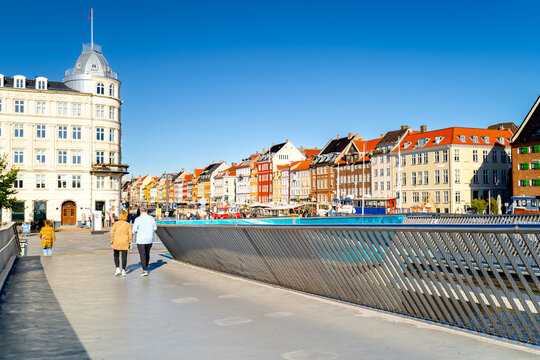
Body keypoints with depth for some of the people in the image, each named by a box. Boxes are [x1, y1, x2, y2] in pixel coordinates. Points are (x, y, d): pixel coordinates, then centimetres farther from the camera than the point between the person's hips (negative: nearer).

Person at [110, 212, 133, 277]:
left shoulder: (116, 223, 3)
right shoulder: (128, 224, 4)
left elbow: (112, 232, -4)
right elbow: (130, 234, -1)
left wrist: (112, 240, 6)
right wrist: (129, 242, 8)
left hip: (116, 241, 0)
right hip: (125, 242, 0)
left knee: (116, 255, 15)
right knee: (124, 256, 7)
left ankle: (118, 269, 2)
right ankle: (123, 271, 5)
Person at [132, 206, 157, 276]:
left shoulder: (138, 219, -12)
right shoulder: (151, 218, -1)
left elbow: (134, 230, -10)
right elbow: (155, 228, 7)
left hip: (141, 240, -4)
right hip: (149, 239, 4)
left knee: (142, 255, 0)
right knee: (147, 253, 20)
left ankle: (145, 270, -5)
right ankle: (146, 267, 33)